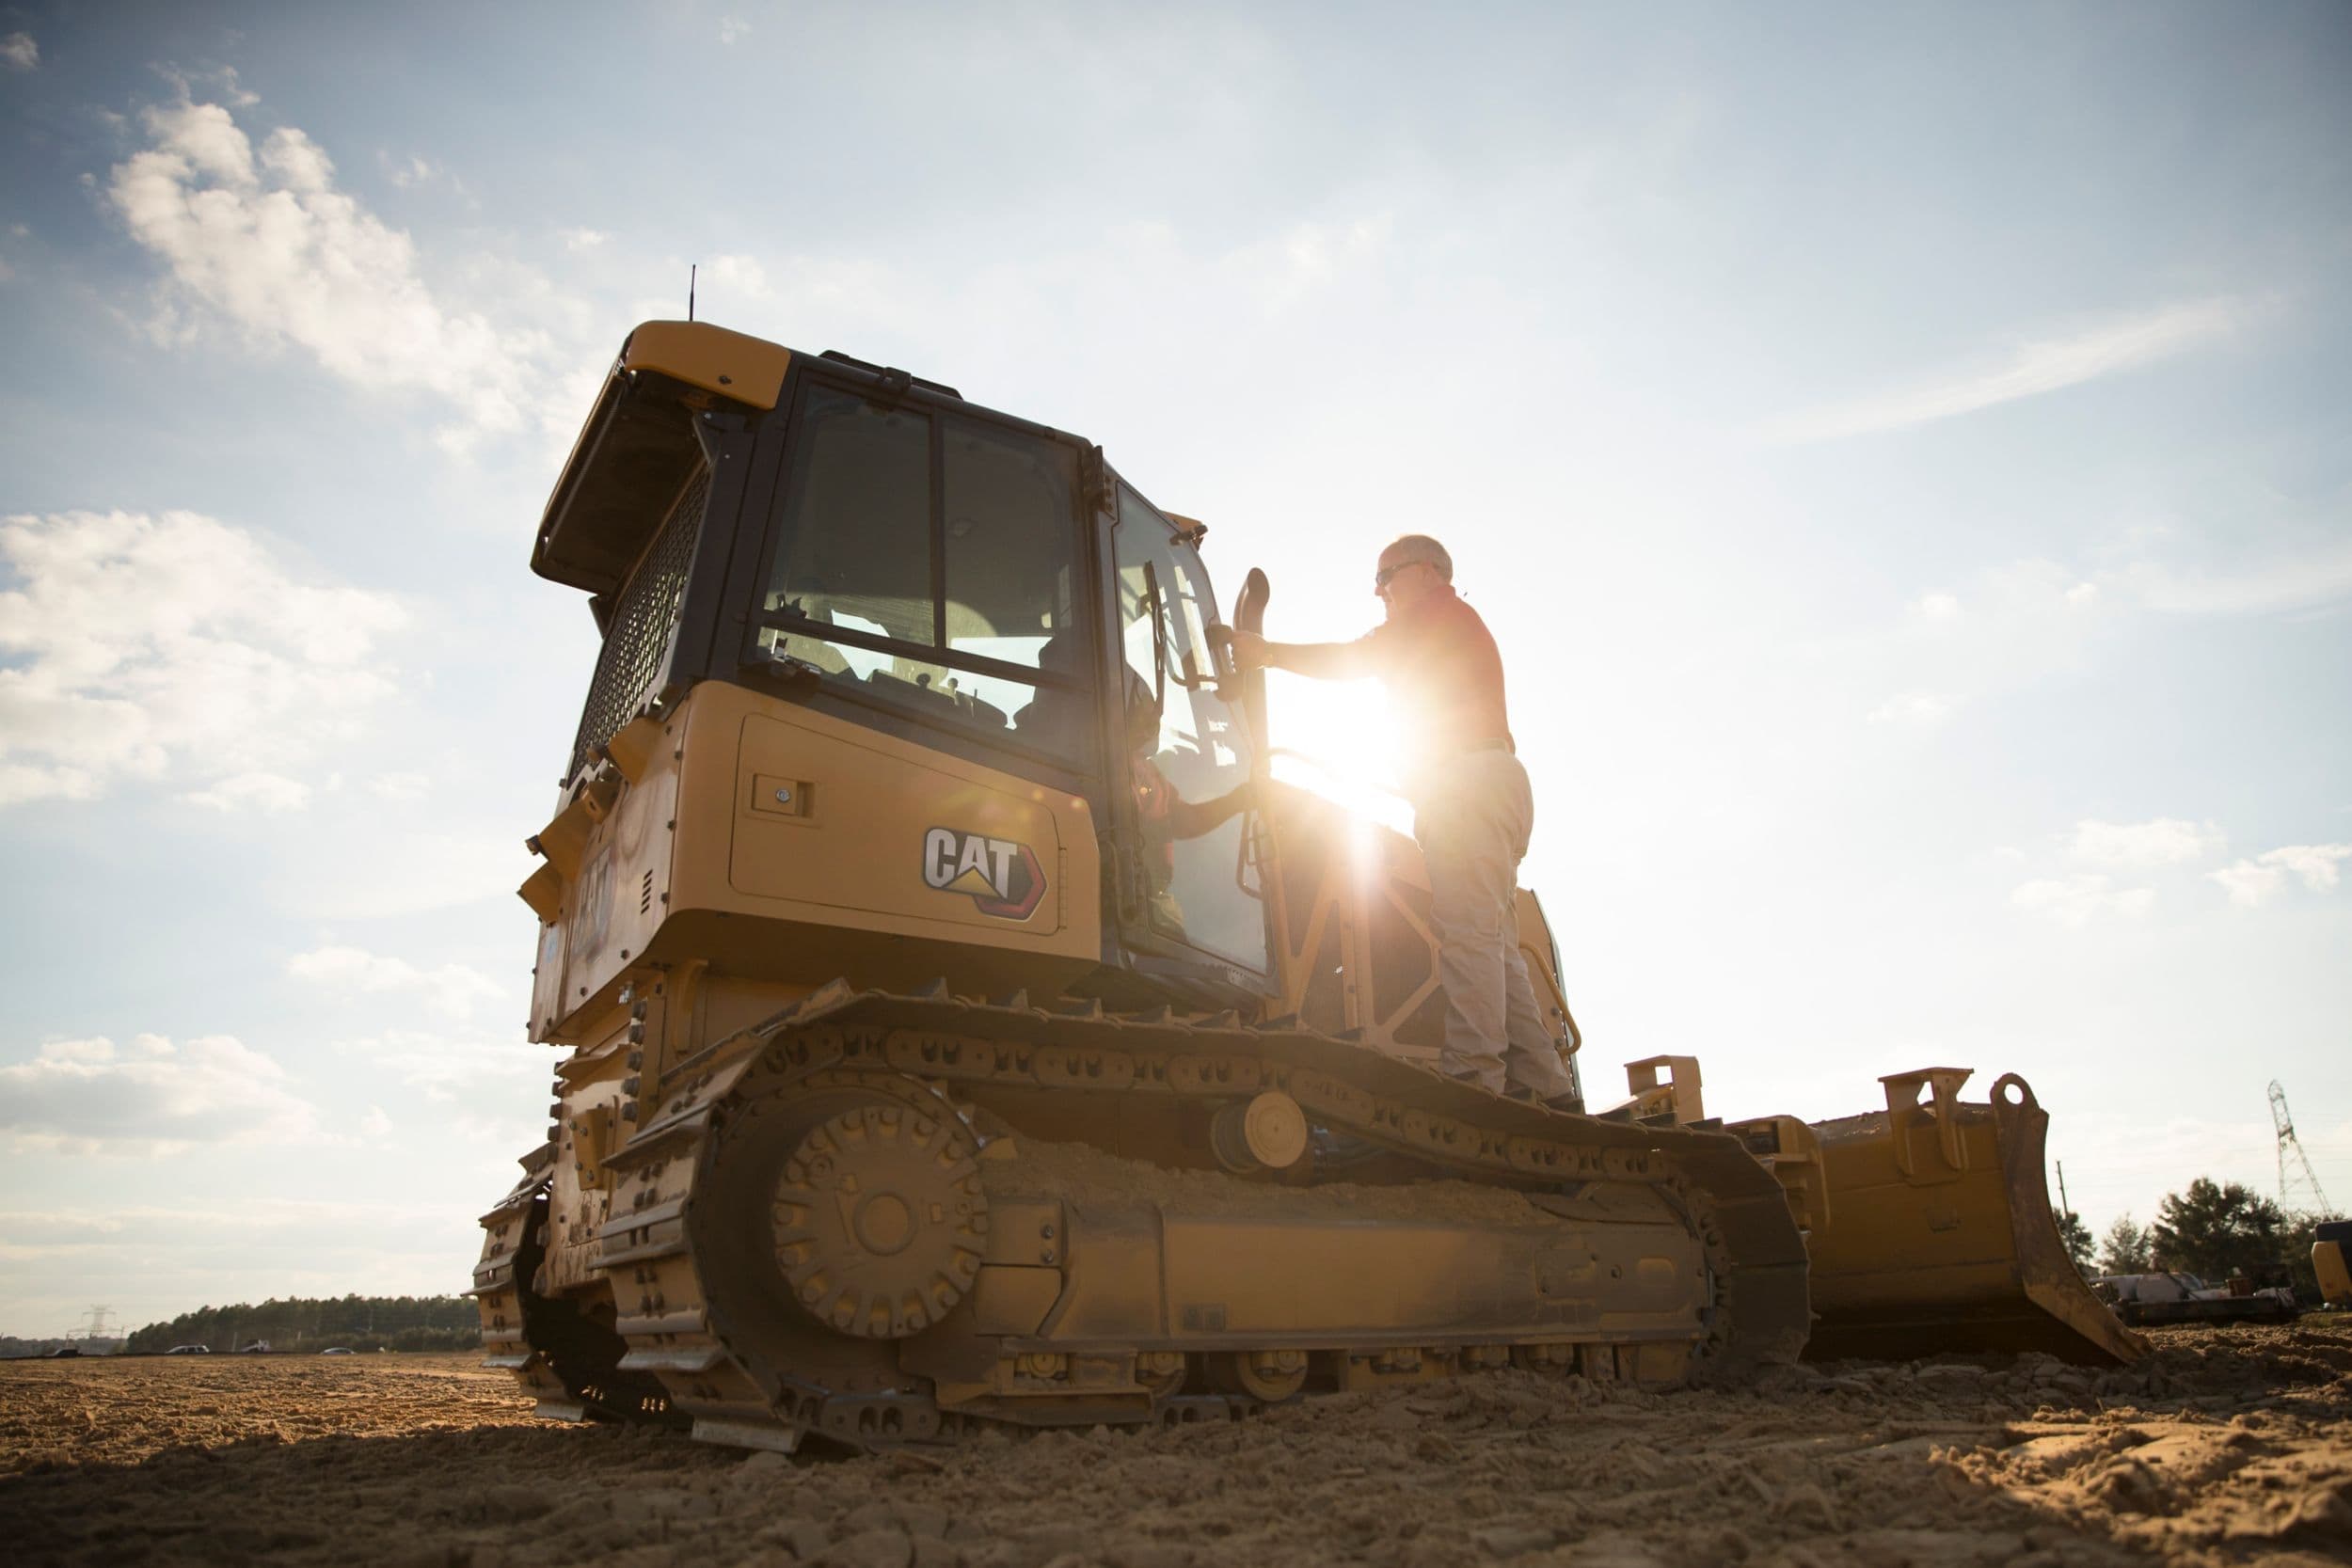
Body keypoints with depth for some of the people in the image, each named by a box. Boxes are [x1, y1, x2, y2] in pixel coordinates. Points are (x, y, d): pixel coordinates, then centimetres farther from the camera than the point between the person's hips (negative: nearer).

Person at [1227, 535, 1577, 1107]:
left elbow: (1354, 659, -7)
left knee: (1464, 931, -16)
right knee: (1494, 943, 6)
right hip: (1495, 784, 10)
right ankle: (1545, 1087, 4)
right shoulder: (1459, 629, 34)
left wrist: (1266, 651, -3)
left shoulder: (1441, 608, 5)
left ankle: (1473, 1074, -21)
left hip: (1469, 781, -10)